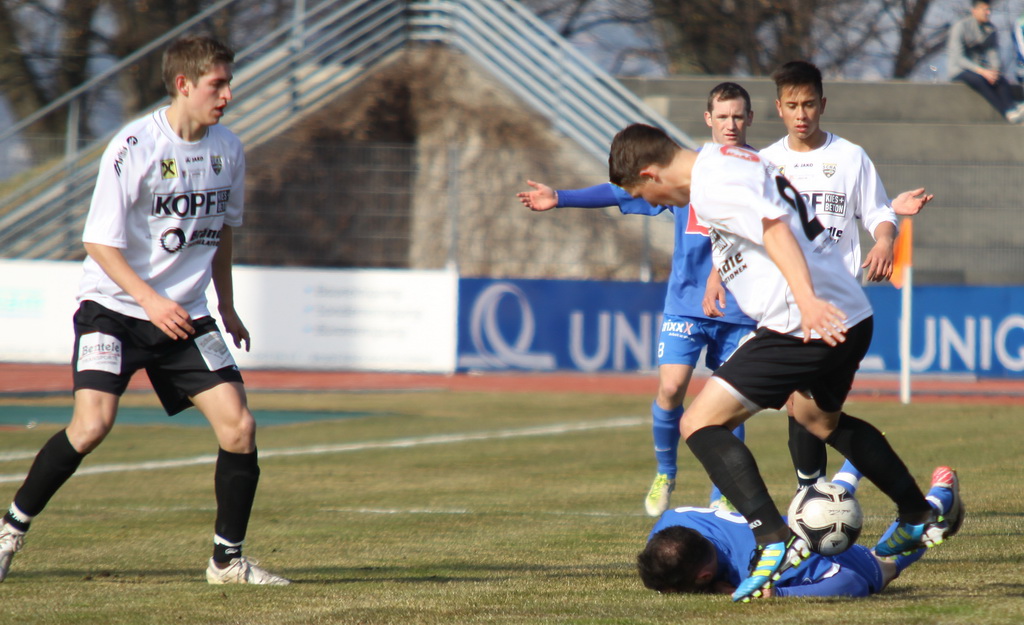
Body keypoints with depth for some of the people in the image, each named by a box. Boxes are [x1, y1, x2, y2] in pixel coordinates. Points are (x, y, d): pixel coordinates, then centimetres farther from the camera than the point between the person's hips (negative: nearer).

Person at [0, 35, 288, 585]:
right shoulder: (133, 147, -16)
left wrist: (227, 308, 22)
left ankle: (228, 559, 7)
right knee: (92, 423, -22)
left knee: (239, 426, -7)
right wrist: (150, 301, -26)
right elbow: (99, 241, -16)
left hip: (185, 316, 5)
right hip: (112, 307, -5)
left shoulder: (226, 149, 3)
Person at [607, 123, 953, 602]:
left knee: (701, 423, -12)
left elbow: (774, 229, -27)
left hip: (810, 324, -11)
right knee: (821, 420, 36)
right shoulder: (728, 160, 17)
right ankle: (921, 519, 47)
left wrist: (806, 299, -39)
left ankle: (774, 543, -24)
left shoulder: (711, 184, -13)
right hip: (852, 317, 11)